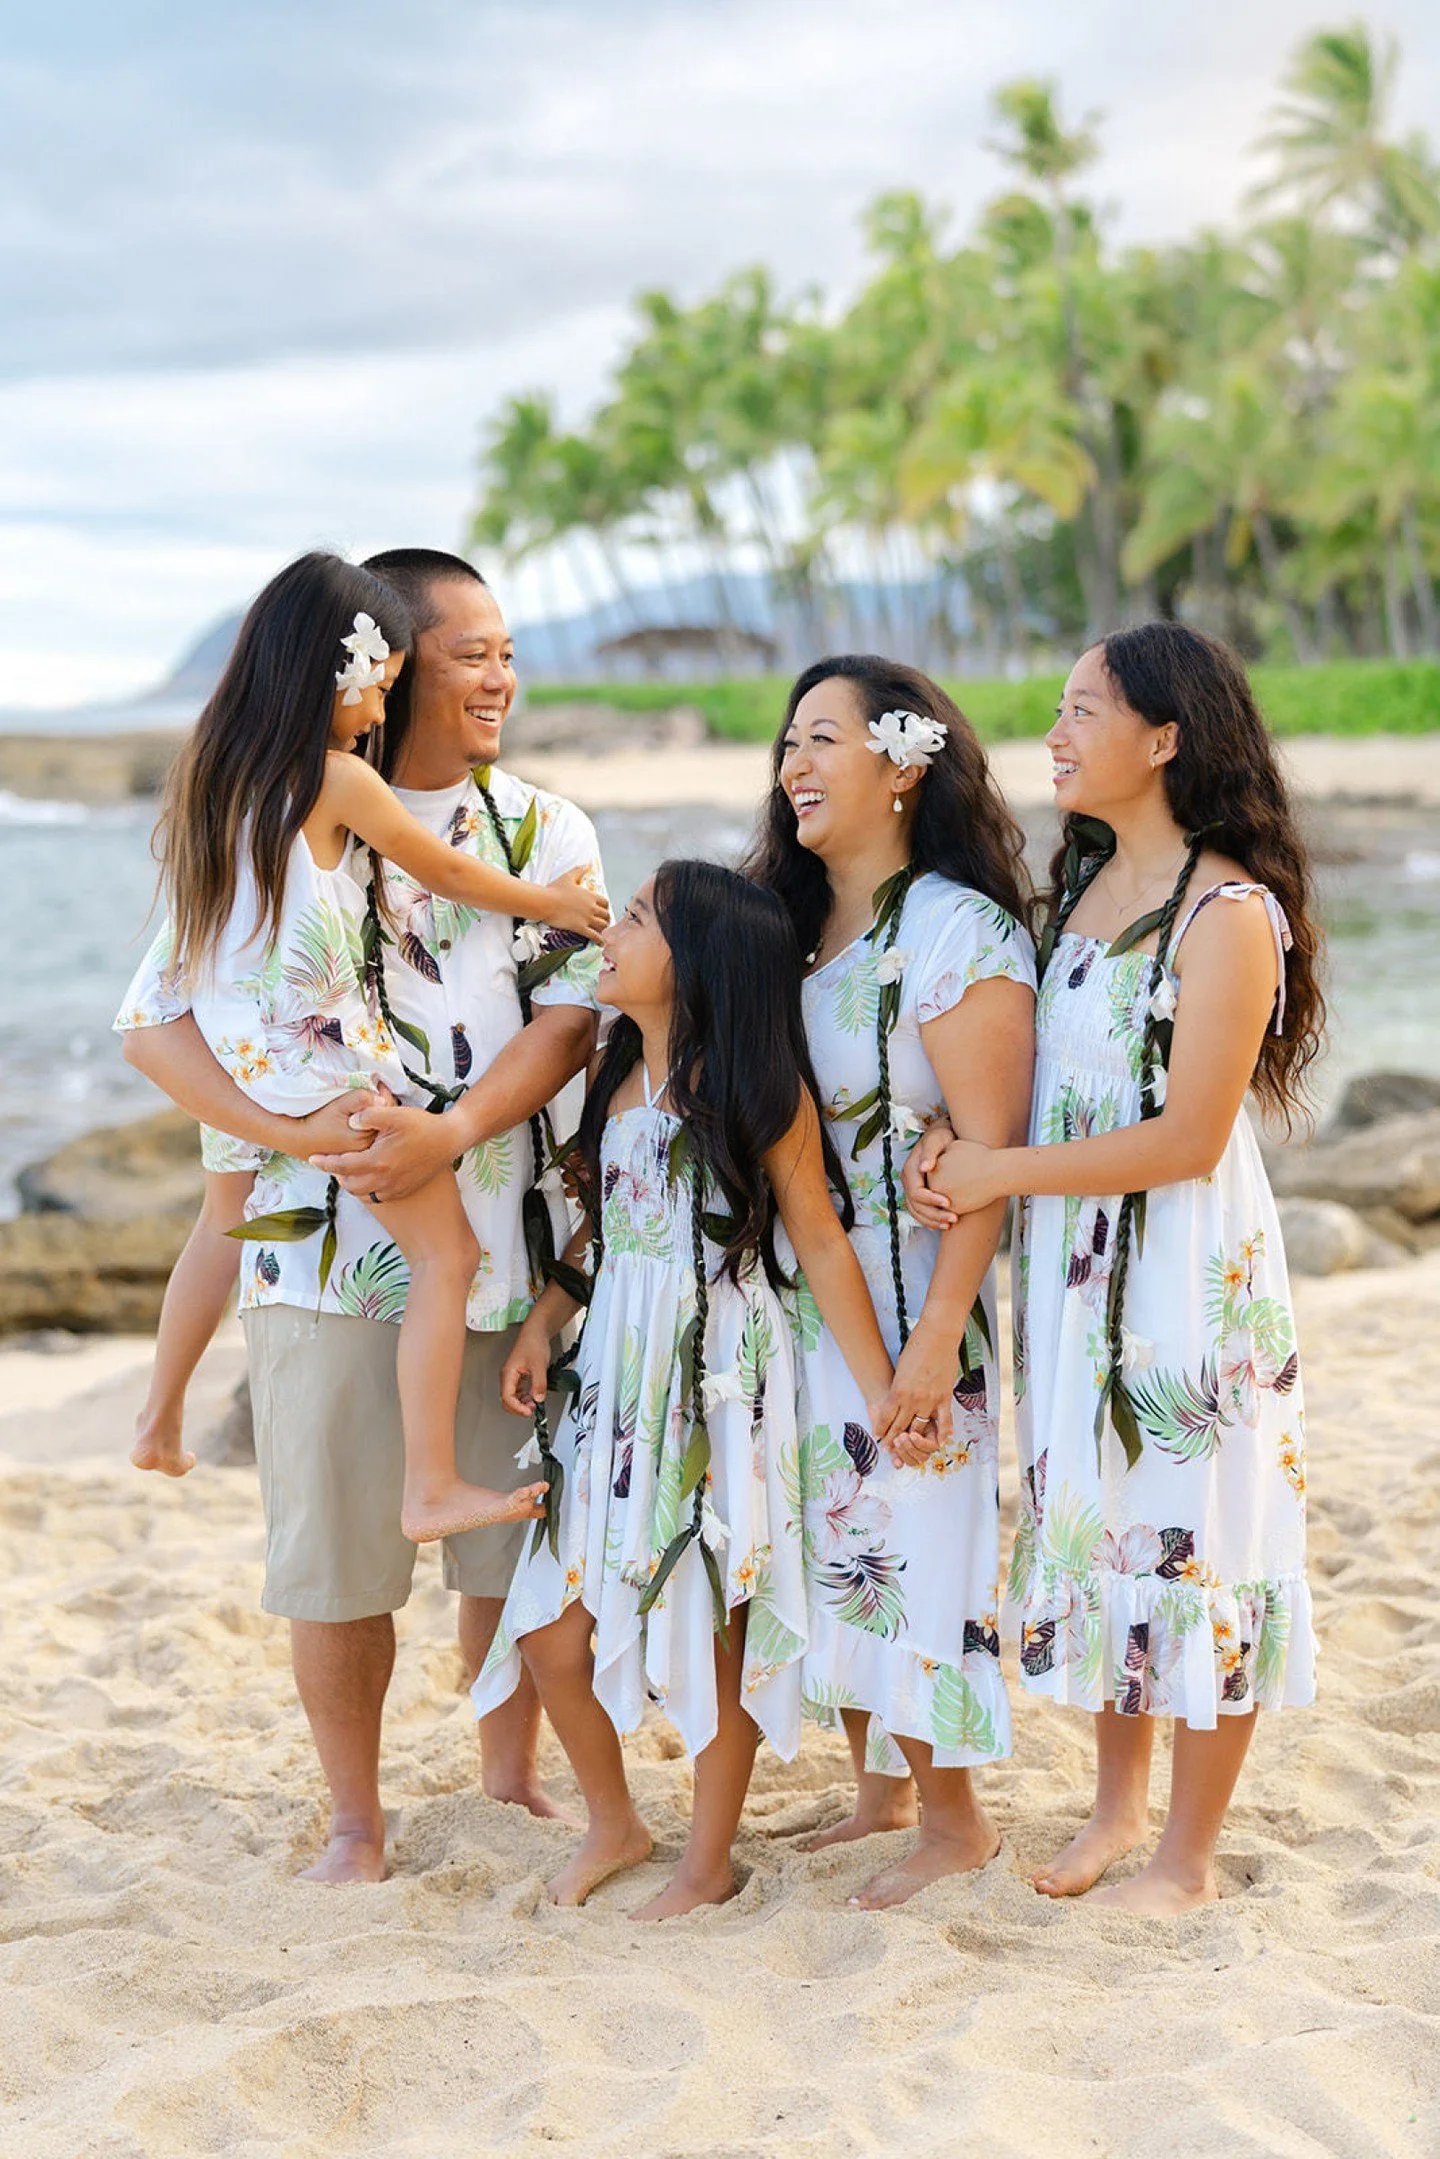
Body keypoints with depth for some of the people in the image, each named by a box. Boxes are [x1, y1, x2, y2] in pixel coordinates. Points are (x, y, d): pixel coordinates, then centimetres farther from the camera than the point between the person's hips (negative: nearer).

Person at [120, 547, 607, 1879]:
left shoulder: (546, 831, 8)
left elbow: (568, 1022, -4)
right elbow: (160, 1025, -4)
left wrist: (450, 1132, -22)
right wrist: (295, 1131, -20)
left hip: (509, 1237, 2)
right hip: (327, 1249, -2)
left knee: (517, 1531, 10)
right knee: (336, 1545, 3)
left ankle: (512, 1777, 31)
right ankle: (356, 1821, 20)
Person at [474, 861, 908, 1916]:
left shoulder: (758, 1091, -9)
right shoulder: (618, 1078, 9)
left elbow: (822, 1244, -8)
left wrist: (881, 1389, -9)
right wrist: (541, 1325, 9)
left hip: (720, 1384, -6)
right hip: (617, 1371, 6)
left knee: (714, 1622, 3)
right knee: (552, 1622, 4)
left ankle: (709, 1863, 20)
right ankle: (613, 1821, 27)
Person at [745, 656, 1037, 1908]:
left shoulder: (959, 934, -14)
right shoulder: (791, 923, 10)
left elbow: (990, 1151, -18)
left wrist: (938, 1333, -22)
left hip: (907, 1296, -8)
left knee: (911, 1540, -2)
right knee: (833, 1538, 13)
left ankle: (957, 1821, 14)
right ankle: (880, 1788, 28)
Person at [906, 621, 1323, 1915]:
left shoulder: (1229, 912, -17)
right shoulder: (1085, 884, 9)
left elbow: (1187, 1139, -20)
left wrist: (1006, 1172, -15)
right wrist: (964, 1150, -5)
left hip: (1190, 1272, -8)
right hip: (1079, 1268, 8)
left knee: (1191, 1539, 2)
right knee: (1098, 1524, 16)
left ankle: (1187, 1857, 16)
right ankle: (1118, 1804, 33)